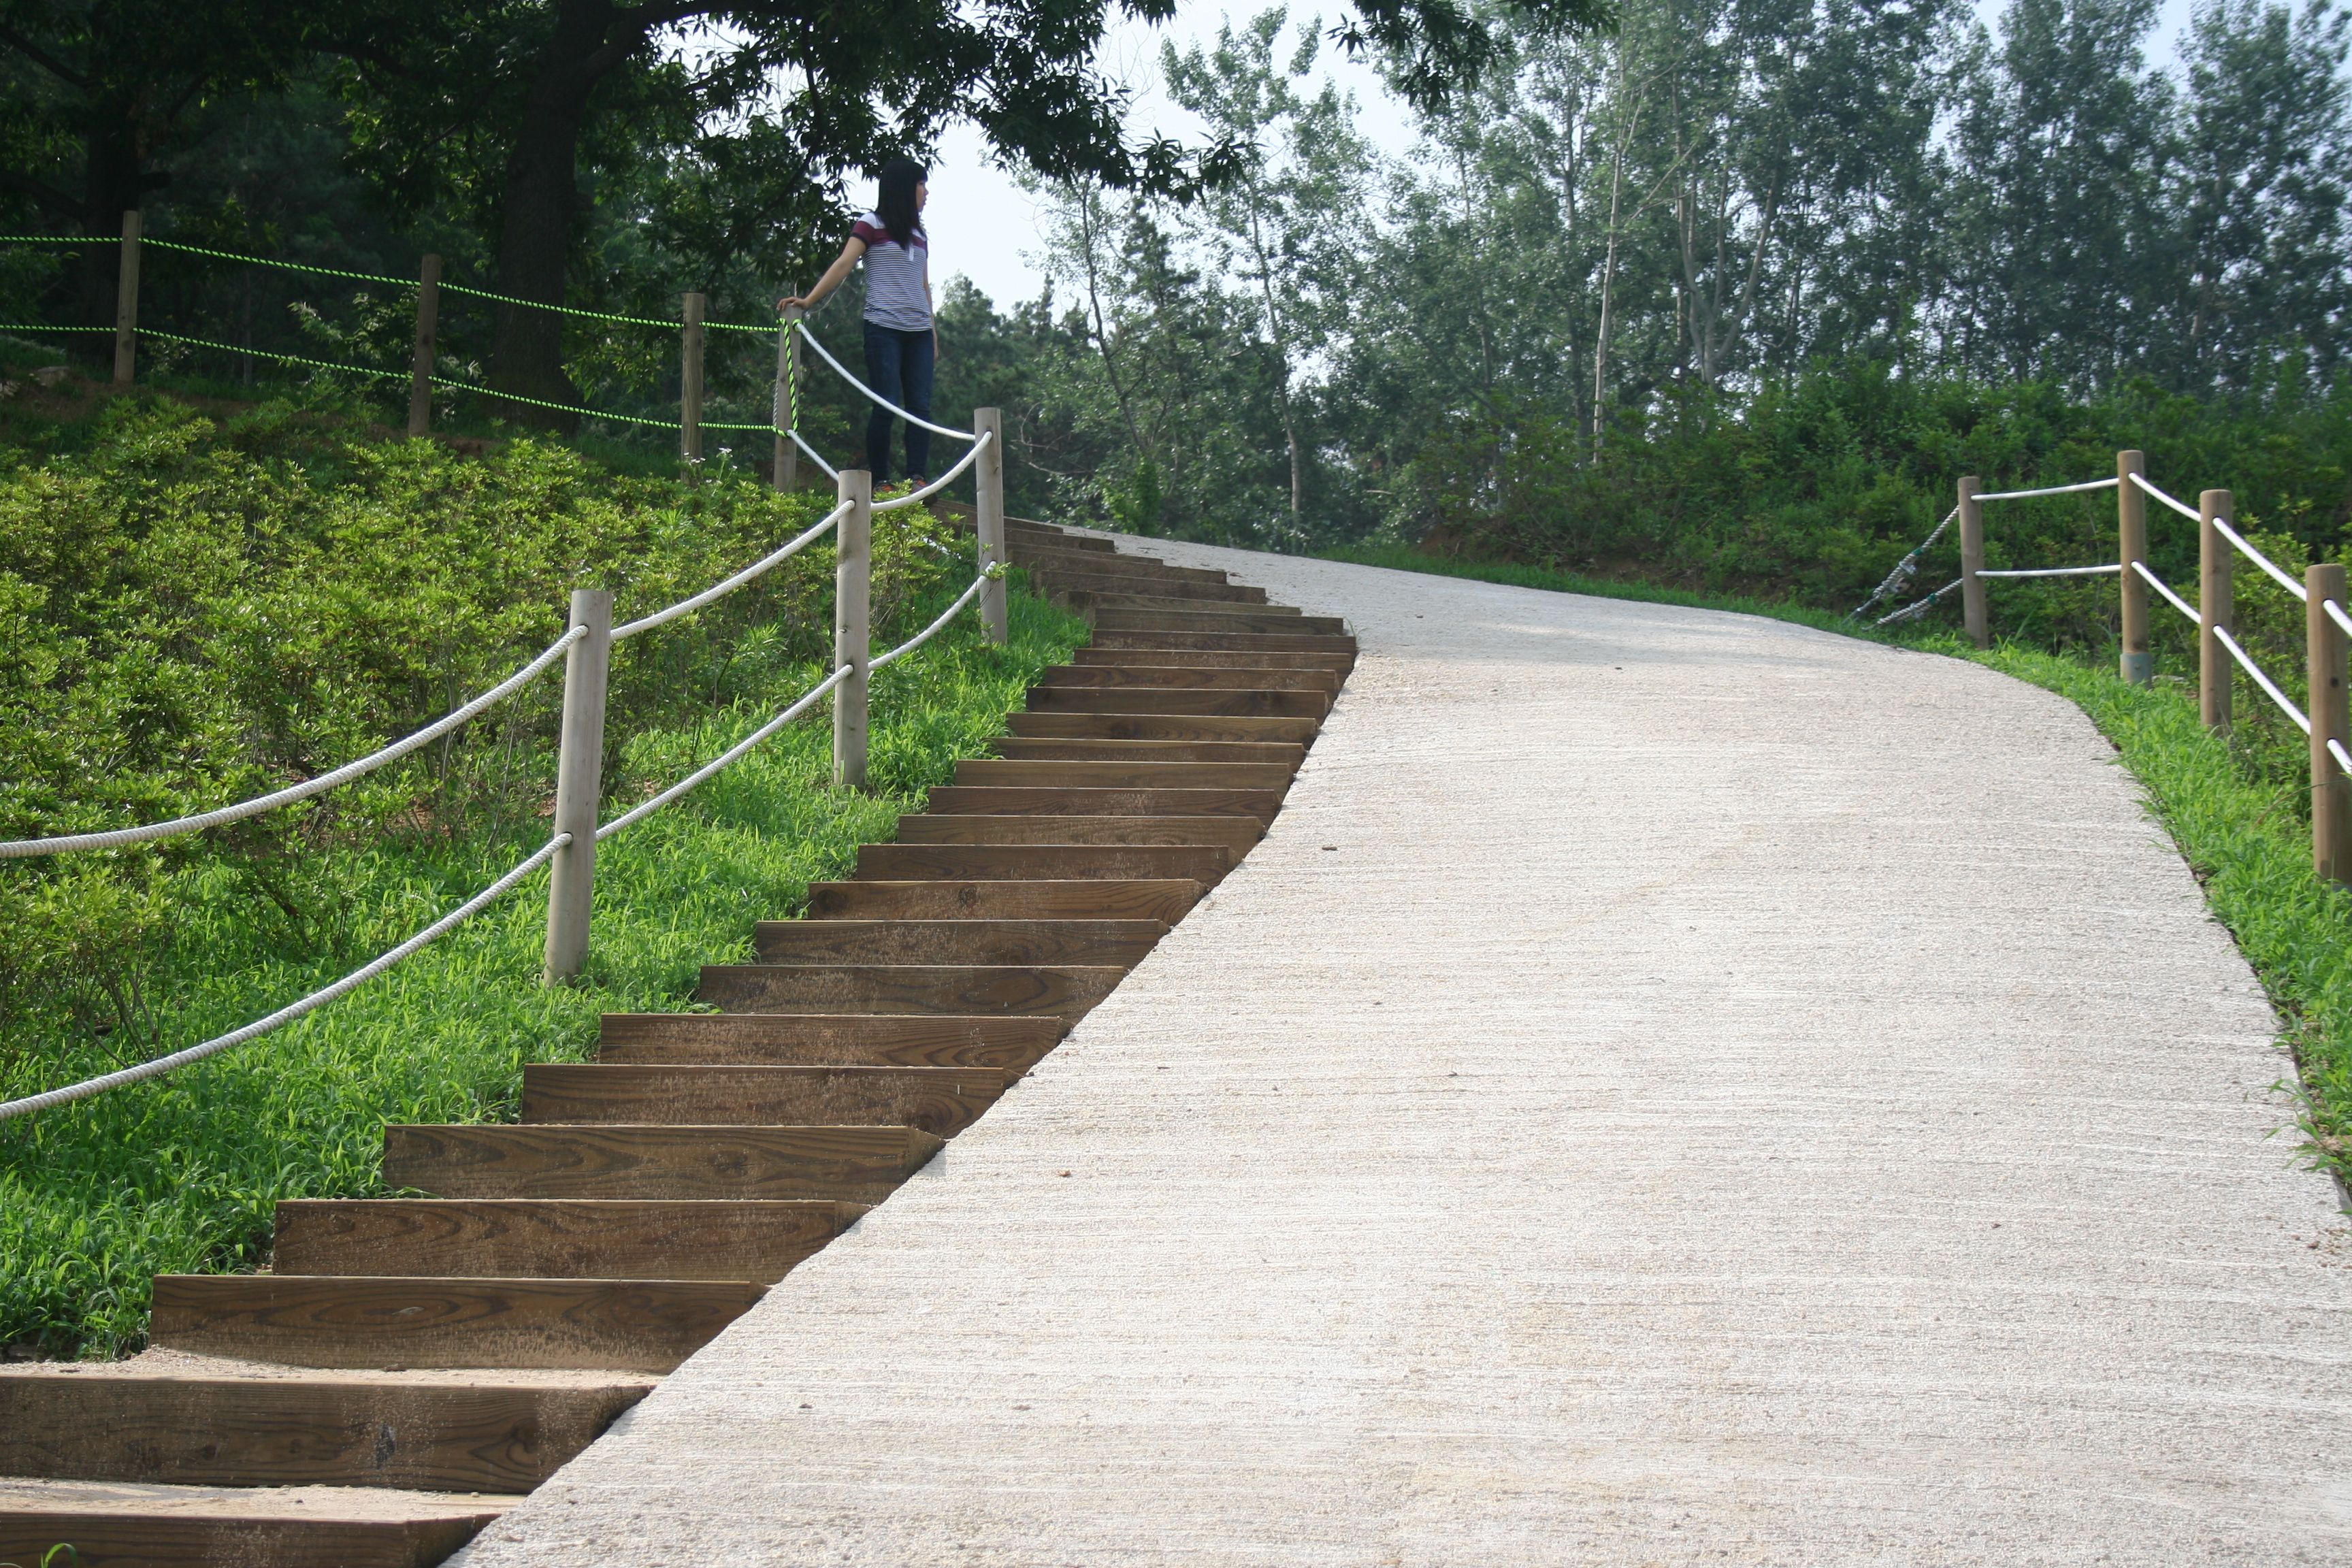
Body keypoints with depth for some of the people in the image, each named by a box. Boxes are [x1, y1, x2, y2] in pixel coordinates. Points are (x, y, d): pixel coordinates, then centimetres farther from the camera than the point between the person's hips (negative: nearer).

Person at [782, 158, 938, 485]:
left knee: (920, 406, -5)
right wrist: (809, 299, -17)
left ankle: (917, 478, -6)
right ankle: (879, 482, -4)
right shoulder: (872, 226, 2)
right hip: (883, 329, -5)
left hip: (918, 334, 5)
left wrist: (933, 334, 16)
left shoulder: (919, 236, 19)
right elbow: (843, 265, -6)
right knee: (886, 406, -9)